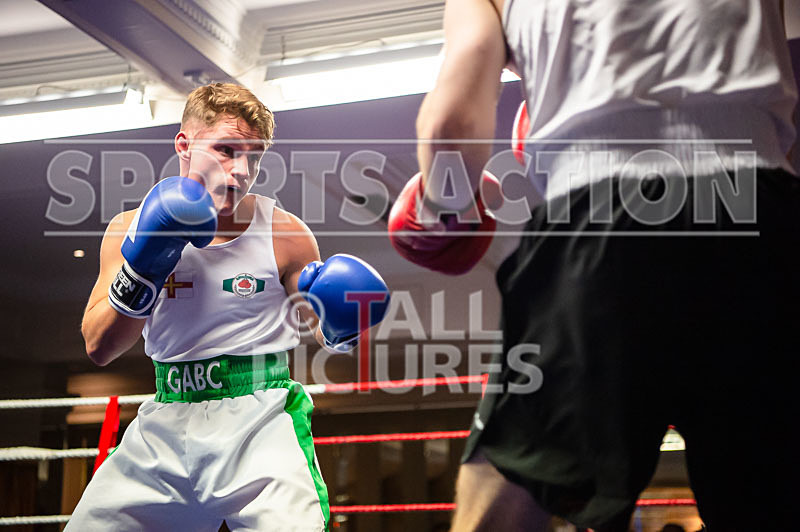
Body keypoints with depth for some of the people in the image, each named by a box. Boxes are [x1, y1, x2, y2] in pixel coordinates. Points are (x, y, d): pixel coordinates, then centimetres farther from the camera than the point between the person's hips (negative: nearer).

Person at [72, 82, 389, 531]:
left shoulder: (284, 233, -2)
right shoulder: (131, 229, 3)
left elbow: (325, 329, 8)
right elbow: (99, 348, -2)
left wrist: (339, 328, -15)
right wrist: (142, 269, -15)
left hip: (261, 419, -2)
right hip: (166, 426, 3)